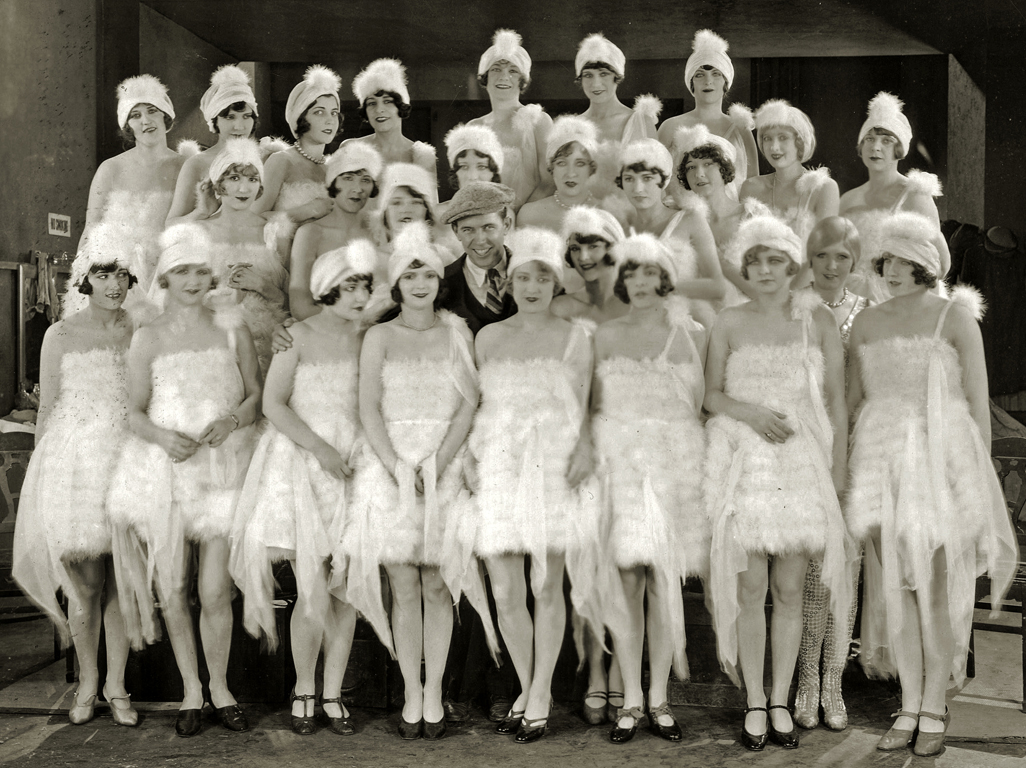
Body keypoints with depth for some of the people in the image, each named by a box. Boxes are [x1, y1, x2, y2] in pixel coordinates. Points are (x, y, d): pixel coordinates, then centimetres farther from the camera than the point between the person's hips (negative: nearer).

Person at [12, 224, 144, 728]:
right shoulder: (61, 335, 1)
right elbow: (47, 411, 5)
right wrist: (45, 472, 2)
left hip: (128, 462, 1)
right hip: (74, 463, -1)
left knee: (123, 582, 5)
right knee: (85, 584, 2)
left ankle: (116, 684, 18)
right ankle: (87, 682, 20)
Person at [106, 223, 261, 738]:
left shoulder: (233, 333, 6)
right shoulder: (147, 339, 4)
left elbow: (257, 397, 9)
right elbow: (135, 412, 4)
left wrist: (231, 421, -11)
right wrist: (163, 437, -15)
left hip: (222, 469, 0)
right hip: (163, 470, 0)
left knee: (216, 591, -2)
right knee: (172, 589, 4)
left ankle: (220, 689, 17)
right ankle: (191, 690, 21)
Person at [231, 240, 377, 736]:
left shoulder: (368, 337, 8)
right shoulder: (299, 335, -1)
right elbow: (273, 403, -6)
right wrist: (320, 448, -13)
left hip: (352, 465, 3)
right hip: (301, 464, -3)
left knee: (344, 588, 3)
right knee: (313, 594, -7)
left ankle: (332, 694, 16)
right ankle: (303, 692, 13)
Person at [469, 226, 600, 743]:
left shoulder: (575, 336, 7)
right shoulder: (489, 337, 14)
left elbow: (584, 406, 4)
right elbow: (480, 406, 15)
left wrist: (584, 449, -13)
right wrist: (474, 461, 4)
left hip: (554, 464, -2)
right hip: (500, 467, 2)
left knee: (547, 587, -2)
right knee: (505, 593, 0)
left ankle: (540, 696, 12)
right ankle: (527, 688, 20)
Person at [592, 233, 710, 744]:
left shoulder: (692, 335, 7)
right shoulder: (605, 337, 8)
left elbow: (701, 405, 7)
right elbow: (594, 405, 10)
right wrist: (593, 453, -1)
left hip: (675, 459, 0)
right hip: (619, 458, 0)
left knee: (665, 577, -1)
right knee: (626, 576, -5)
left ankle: (659, 698, 9)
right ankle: (631, 700, 4)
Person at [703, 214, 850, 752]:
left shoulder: (817, 319, 5)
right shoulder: (729, 324, 6)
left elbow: (836, 401, 4)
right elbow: (712, 394, 6)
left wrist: (839, 471, -1)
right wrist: (749, 411, -14)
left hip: (802, 463, 0)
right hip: (743, 463, 0)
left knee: (789, 590, 3)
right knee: (750, 587, -1)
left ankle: (780, 702, 14)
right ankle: (754, 702, 11)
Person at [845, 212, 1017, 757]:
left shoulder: (955, 317, 0)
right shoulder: (866, 323, 10)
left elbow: (978, 402, -2)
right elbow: (852, 398, 16)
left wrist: (980, 475, -6)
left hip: (944, 458, -3)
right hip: (884, 464, 3)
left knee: (939, 586, 1)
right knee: (895, 586, 3)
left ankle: (933, 710, 12)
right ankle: (908, 708, 14)